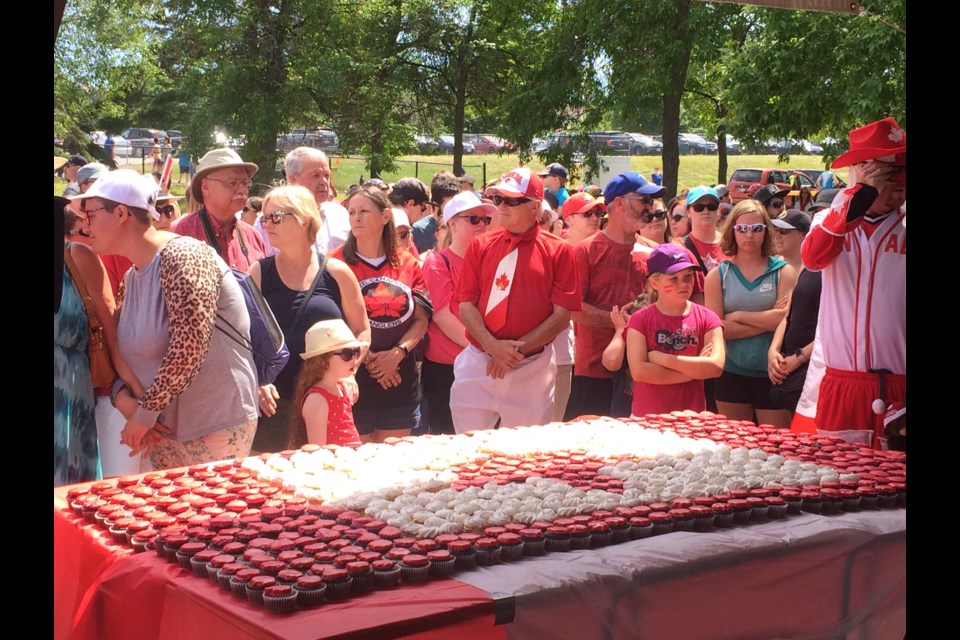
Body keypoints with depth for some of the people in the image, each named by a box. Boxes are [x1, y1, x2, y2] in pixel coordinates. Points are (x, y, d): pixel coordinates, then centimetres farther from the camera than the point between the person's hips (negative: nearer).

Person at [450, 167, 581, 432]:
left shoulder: (559, 251, 0)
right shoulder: (480, 246, 7)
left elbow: (562, 315, -4)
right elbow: (466, 306, 2)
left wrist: (517, 349, -12)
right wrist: (493, 346, -14)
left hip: (532, 368, -2)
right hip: (477, 364, 2)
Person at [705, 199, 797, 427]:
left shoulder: (783, 272, 2)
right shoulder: (718, 275, 4)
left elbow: (785, 318, -13)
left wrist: (738, 316, -9)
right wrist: (767, 321, -11)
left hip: (771, 373, -1)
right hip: (732, 373, 1)